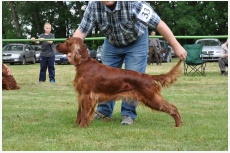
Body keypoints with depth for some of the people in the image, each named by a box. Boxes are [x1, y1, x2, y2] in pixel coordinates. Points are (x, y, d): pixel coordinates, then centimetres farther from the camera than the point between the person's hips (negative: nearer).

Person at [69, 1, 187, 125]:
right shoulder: (93, 6, -28)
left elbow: (158, 23, -34)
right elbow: (82, 30, -22)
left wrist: (176, 46, -33)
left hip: (136, 42, -3)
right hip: (111, 43, 3)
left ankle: (128, 113, 3)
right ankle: (104, 110, 21)